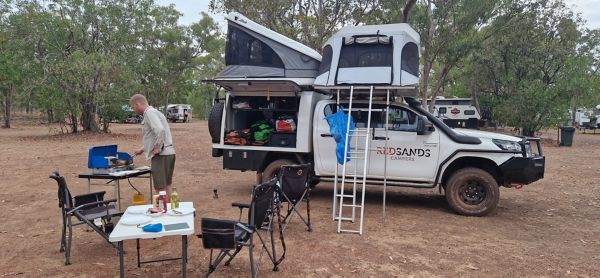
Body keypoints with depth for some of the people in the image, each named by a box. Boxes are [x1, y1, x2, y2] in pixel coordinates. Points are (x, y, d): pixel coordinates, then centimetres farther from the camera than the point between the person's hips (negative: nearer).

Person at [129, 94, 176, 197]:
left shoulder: (149, 112, -11)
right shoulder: (155, 112, 19)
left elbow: (159, 130, -29)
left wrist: (158, 148, -18)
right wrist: (143, 149, 32)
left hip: (161, 155, -10)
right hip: (169, 153, 10)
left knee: (160, 188, -2)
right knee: (166, 186, 17)